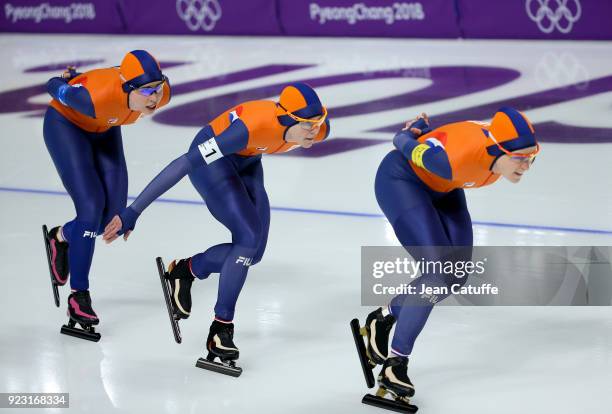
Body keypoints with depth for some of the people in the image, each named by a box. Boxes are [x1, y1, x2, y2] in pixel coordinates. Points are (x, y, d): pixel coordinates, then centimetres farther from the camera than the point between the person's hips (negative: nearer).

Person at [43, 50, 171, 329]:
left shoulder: (161, 94, -27)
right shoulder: (97, 97, -43)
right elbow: (55, 87, -24)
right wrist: (71, 81, 1)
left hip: (104, 129, 6)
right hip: (66, 125, -6)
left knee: (114, 213, 0)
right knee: (91, 208, -16)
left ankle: (61, 237, 32)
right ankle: (78, 297, -3)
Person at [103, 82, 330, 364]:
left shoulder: (319, 130, -23)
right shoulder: (253, 125, -41)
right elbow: (183, 164, -39)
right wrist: (132, 213, -39)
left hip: (246, 160, 7)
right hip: (211, 158, -7)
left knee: (253, 252, 3)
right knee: (249, 237, -21)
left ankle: (186, 270, 28)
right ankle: (220, 330, -9)